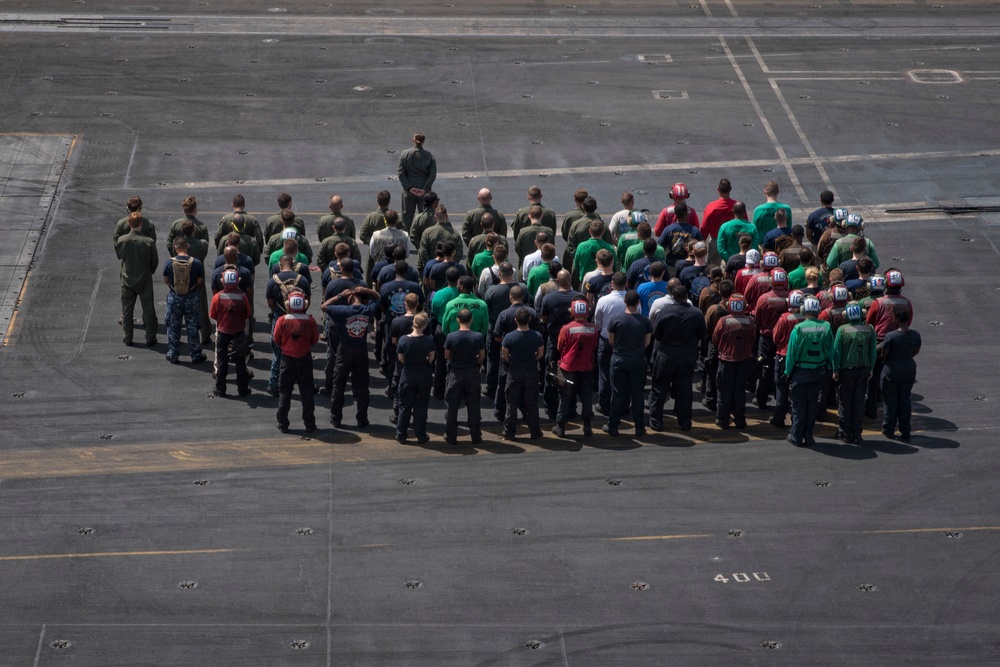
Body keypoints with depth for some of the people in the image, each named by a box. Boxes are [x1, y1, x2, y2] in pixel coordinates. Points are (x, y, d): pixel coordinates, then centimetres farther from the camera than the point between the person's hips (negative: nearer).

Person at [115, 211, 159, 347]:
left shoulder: (121, 240, -14)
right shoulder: (149, 242, -19)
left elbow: (119, 256, 3)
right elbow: (155, 262, -8)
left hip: (127, 279, 2)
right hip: (144, 279, -2)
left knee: (127, 310, 14)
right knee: (148, 309, 10)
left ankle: (127, 338, 20)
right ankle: (150, 338, 15)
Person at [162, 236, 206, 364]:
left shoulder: (169, 262, -12)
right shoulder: (196, 263, -14)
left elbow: (165, 280, 0)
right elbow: (200, 282, -5)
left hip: (174, 297, 0)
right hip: (191, 298, 0)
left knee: (173, 327, 14)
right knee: (193, 327, 11)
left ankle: (172, 355, 20)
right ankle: (196, 355, 18)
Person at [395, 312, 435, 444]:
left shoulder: (403, 340, -16)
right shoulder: (429, 340, -14)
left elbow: (401, 359, -5)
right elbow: (431, 358, -3)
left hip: (408, 375, 0)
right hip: (424, 375, 0)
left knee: (405, 406, 12)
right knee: (421, 406, 11)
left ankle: (401, 436, 17)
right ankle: (421, 436, 16)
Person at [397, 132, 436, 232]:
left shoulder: (405, 154, -5)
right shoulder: (429, 156, -5)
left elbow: (400, 172, -9)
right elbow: (433, 174, -9)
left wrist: (409, 187, -10)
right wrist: (425, 189, -9)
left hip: (409, 191, 0)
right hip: (424, 191, 0)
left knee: (407, 215, 10)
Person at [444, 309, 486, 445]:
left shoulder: (451, 337, -14)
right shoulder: (478, 337, -11)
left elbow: (447, 356, -4)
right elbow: (482, 356, -2)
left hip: (456, 374, -1)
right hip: (473, 373, 1)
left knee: (453, 406, 9)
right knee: (473, 406, 11)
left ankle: (451, 436, 12)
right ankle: (475, 436, 17)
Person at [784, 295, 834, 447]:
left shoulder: (798, 328, -15)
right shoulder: (826, 327, -8)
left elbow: (791, 353, -10)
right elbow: (831, 351, -1)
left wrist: (788, 372, 0)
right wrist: (828, 368, 10)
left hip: (800, 372, -2)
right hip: (819, 372, 2)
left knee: (799, 405, 8)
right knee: (813, 403, 13)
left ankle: (797, 437, 13)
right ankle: (808, 436, 18)